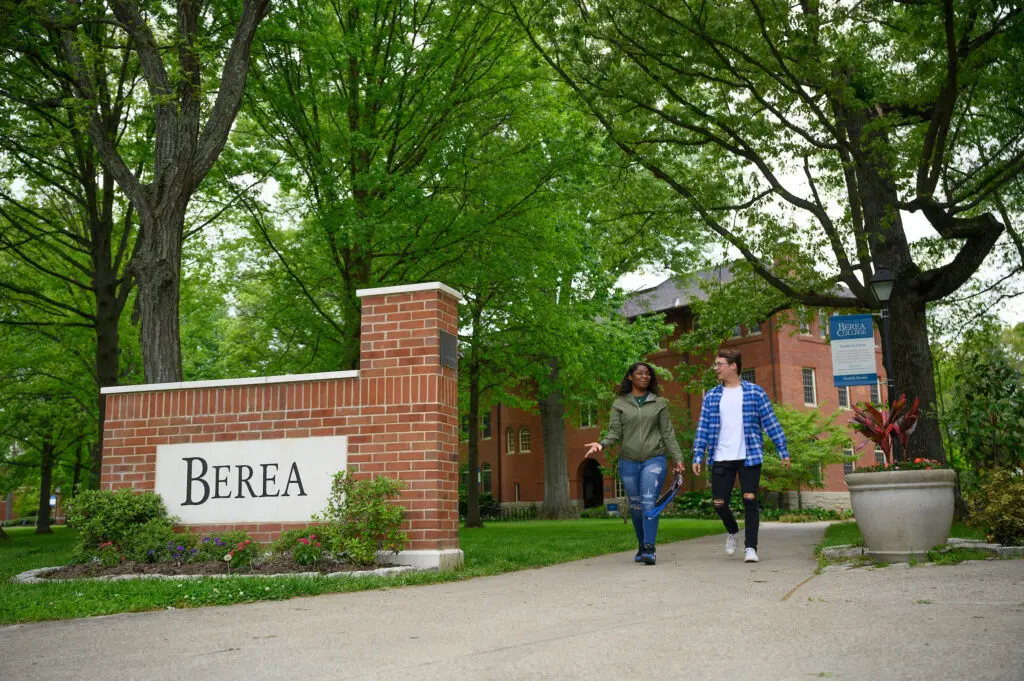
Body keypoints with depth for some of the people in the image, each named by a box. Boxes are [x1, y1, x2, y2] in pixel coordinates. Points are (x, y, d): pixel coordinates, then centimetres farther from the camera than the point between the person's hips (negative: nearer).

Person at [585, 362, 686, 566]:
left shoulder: (659, 403, 8)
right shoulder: (620, 404, 7)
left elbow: (668, 433, 8)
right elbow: (615, 432, 2)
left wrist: (678, 458, 2)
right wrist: (601, 444, -18)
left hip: (654, 459, -1)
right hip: (628, 462, 1)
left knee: (649, 503, -15)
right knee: (635, 507, 9)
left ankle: (649, 549, -15)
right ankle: (642, 546, 24)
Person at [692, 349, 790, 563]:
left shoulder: (755, 392, 1)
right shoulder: (711, 396, 7)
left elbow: (771, 423, 2)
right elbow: (703, 429, 7)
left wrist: (783, 451, -1)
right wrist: (697, 456, 1)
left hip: (749, 457, -2)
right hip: (721, 459, 3)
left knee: (750, 501, -6)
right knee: (719, 503, 5)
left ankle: (750, 547, 3)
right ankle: (732, 531, 34)